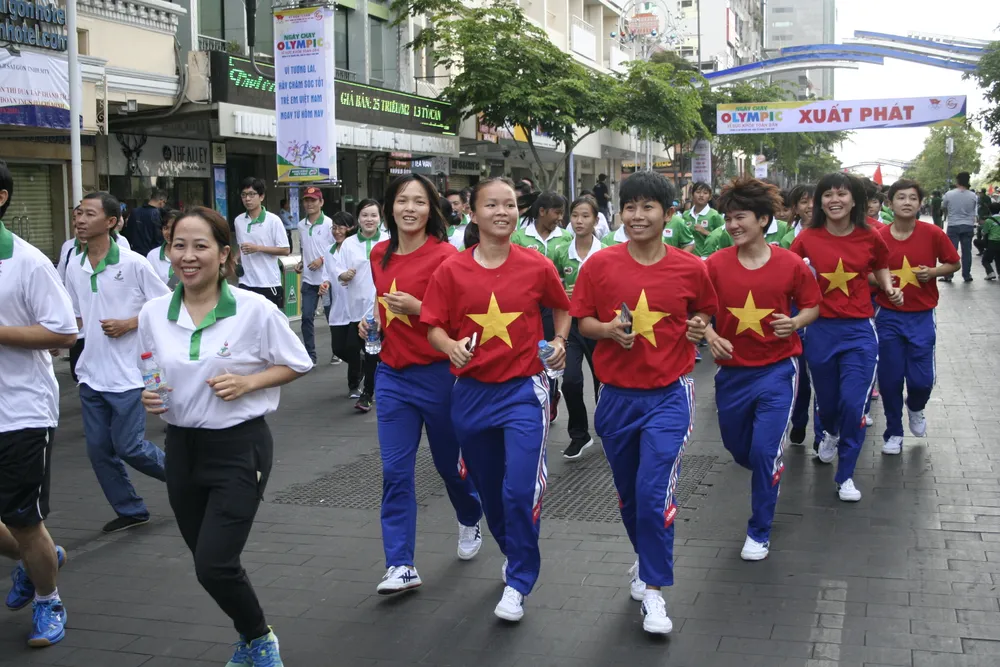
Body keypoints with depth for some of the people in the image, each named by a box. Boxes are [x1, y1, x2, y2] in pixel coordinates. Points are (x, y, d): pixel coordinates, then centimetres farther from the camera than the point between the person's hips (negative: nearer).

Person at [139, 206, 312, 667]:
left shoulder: (255, 310, -13)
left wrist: (248, 382, -16)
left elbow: (296, 364, -2)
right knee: (207, 562, 14)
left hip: (239, 447, -5)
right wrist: (149, 396, -8)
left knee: (214, 565, -11)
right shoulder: (153, 314, -1)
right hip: (181, 446, 5)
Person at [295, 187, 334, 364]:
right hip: (308, 279, 5)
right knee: (307, 317, 3)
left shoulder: (329, 224, -9)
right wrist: (301, 262, 4)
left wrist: (322, 260, -17)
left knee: (332, 316, 6)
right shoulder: (301, 225, 8)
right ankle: (309, 355, 10)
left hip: (327, 278, -5)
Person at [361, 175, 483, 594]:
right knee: (395, 471, 0)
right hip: (392, 374, 5)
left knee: (449, 461, 14)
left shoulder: (444, 256, -13)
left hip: (436, 374, -4)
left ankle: (470, 521, 44)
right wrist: (372, 322, 4)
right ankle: (401, 566, 5)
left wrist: (417, 307, -23)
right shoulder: (380, 254, 5)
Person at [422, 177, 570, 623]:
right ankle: (512, 552, 43)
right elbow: (434, 327, -1)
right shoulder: (452, 271, -5)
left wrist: (560, 341, -5)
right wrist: (451, 346, -22)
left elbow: (561, 309, 12)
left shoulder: (537, 266, -6)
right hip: (471, 392, 3)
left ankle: (519, 582, 6)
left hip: (523, 390, -2)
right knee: (489, 488, 16)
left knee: (520, 490, -12)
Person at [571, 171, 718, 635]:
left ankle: (653, 588, 4)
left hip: (669, 395, -2)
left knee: (655, 493, -11)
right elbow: (583, 322, 1)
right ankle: (647, 559, 42)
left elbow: (704, 312, 13)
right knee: (628, 492, 16)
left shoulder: (690, 268, -5)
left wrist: (699, 327, -7)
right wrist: (609, 329, -18)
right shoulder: (600, 265, -6)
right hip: (617, 395, 2)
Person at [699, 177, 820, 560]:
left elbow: (812, 307, 3)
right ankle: (771, 474, 52)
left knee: (765, 451, -8)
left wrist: (795, 322, -17)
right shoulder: (716, 264, -6)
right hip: (732, 370, 3)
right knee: (738, 449, 16)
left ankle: (759, 532, 10)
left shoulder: (791, 264, -9)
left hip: (777, 370, -3)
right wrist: (709, 334, -16)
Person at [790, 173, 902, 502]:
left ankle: (845, 475, 9)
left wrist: (890, 289, 0)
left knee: (853, 403, -9)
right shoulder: (807, 238, -6)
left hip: (859, 330, -1)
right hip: (821, 330, 1)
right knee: (827, 399, 16)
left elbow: (881, 266, 17)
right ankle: (831, 434, 53)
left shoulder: (870, 238, -3)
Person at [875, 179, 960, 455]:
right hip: (888, 317, 0)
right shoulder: (878, 237, -6)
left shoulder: (933, 234, -7)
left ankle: (915, 409, 33)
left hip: (921, 318, 0)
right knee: (890, 379, 3)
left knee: (921, 379, -3)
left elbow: (954, 264, 6)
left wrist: (933, 272, -12)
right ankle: (894, 433, 22)